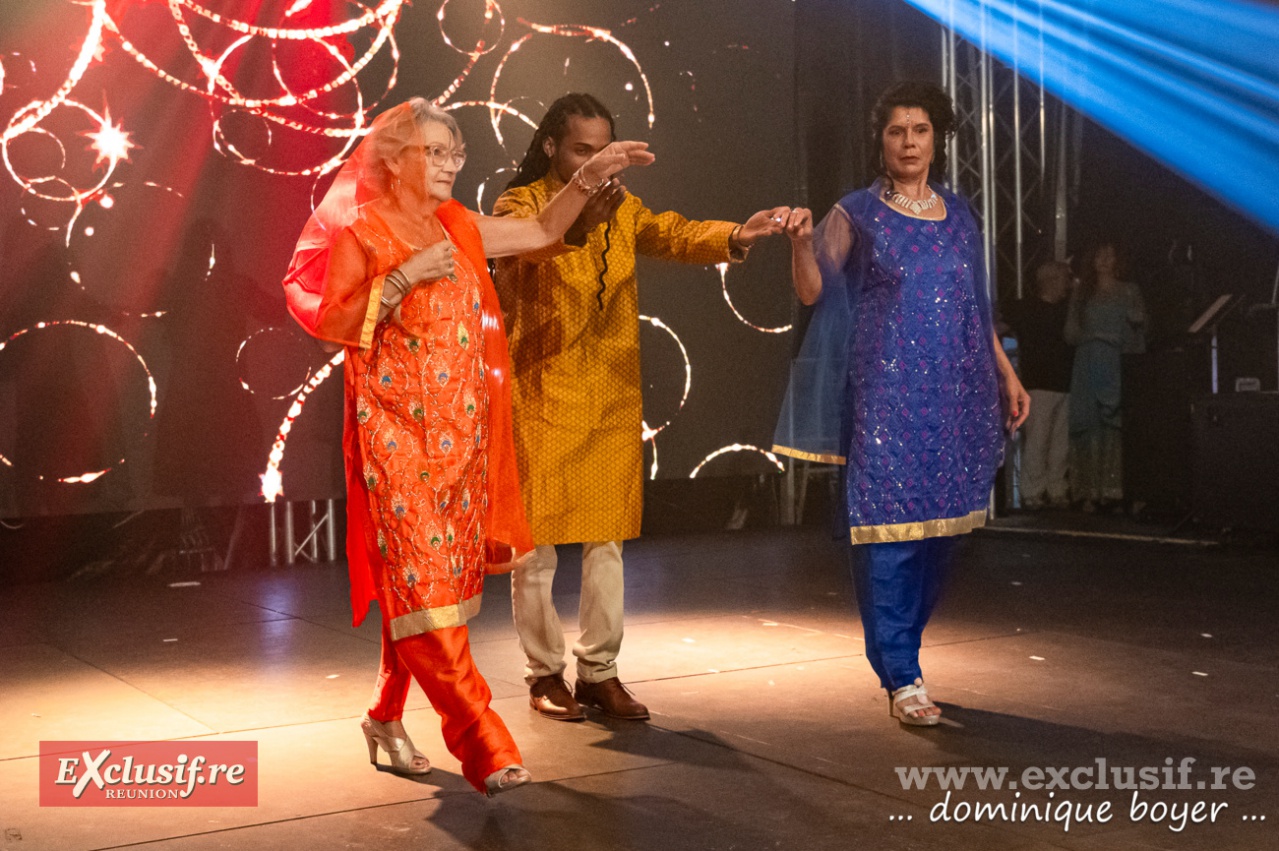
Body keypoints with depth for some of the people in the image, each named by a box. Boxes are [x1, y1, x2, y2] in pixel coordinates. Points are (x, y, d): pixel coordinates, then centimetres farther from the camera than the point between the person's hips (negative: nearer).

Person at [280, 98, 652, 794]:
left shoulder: (457, 228, 13)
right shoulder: (361, 232, -4)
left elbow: (542, 231, 20)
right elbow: (329, 324, -8)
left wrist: (590, 175, 9)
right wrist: (405, 276, -16)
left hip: (460, 430, 6)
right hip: (397, 432, -6)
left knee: (426, 579, 10)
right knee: (420, 578, -10)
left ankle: (387, 717, 25)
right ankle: (482, 744, -12)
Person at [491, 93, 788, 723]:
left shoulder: (620, 209, 11)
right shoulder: (520, 204, -3)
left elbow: (672, 234, -7)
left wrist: (733, 237, -28)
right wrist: (579, 221, -49)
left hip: (613, 398, 5)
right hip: (542, 397, -4)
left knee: (606, 540, 8)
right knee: (537, 541, 2)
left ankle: (600, 672, 18)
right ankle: (545, 673, 15)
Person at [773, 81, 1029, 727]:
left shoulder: (958, 215, 14)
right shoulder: (857, 214, 2)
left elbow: (976, 309, 19)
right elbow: (813, 292, -7)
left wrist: (1007, 375, 17)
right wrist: (801, 242, -25)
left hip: (954, 394, 5)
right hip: (886, 395, -4)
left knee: (939, 524, 7)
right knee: (888, 527, -8)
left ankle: (899, 650, 24)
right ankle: (901, 678, -2)